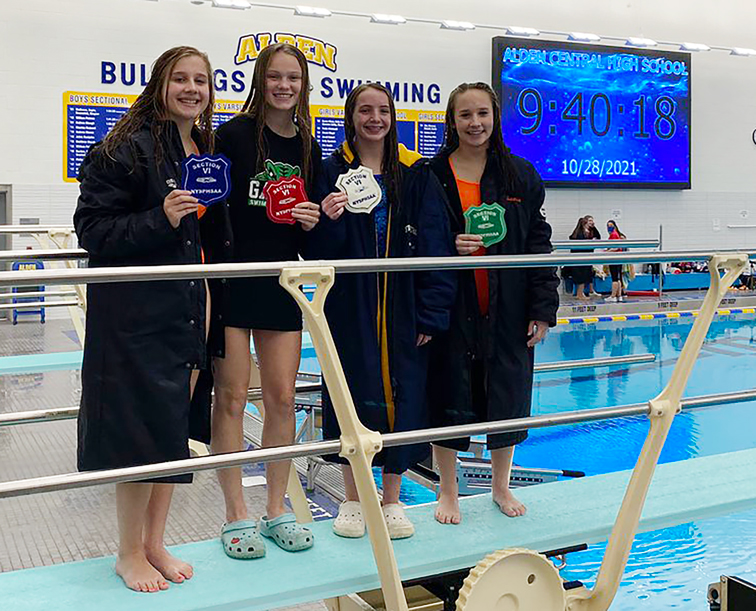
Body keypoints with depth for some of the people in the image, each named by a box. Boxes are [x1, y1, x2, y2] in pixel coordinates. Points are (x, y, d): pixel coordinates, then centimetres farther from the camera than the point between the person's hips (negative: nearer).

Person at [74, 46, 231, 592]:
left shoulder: (208, 150, 13)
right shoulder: (128, 147, -10)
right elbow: (94, 229, -14)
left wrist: (206, 314, 13)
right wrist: (161, 219, -25)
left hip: (185, 309, 7)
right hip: (133, 312, -7)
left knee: (177, 425, 12)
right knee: (140, 429, 0)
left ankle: (155, 543, 28)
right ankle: (130, 554, 20)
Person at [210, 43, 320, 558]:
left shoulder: (309, 148, 11)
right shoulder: (233, 135, -3)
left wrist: (312, 221, -6)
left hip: (281, 283, 4)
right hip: (232, 279, -4)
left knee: (282, 399, 6)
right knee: (232, 397, 0)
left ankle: (277, 510, 20)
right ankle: (237, 515, 13)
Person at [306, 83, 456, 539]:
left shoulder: (417, 174, 4)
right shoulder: (333, 172, 3)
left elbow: (436, 246, 0)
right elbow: (319, 251, 0)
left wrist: (432, 313, -7)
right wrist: (329, 221, -22)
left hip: (404, 309, 1)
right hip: (350, 309, 0)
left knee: (402, 394, 5)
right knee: (354, 394, 6)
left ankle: (392, 500, 22)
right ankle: (353, 500, 23)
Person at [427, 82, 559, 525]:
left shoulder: (520, 176, 5)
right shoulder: (431, 175, -1)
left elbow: (539, 245, 4)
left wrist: (542, 310, -2)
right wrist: (450, 247, -20)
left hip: (507, 310, 2)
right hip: (451, 308, -2)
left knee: (508, 397, 11)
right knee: (450, 399, 6)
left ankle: (502, 487, 32)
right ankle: (449, 493, 24)